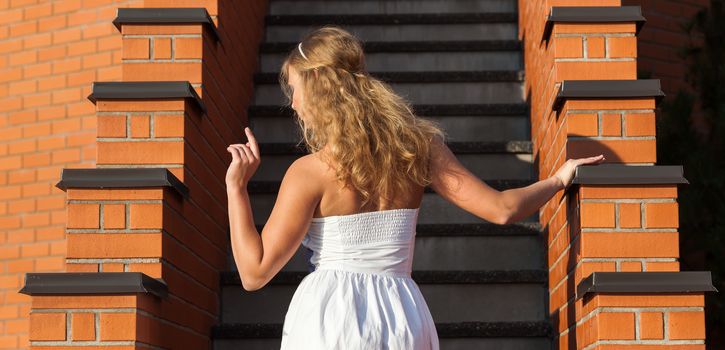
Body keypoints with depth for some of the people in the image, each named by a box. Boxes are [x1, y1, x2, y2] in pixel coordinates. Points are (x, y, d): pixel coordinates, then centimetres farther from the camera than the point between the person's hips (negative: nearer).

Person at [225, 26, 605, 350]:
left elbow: (255, 272, -6)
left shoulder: (309, 172, -6)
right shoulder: (418, 148, 6)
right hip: (403, 319, 5)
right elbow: (501, 209, 5)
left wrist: (236, 187, 1)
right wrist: (558, 179, 22)